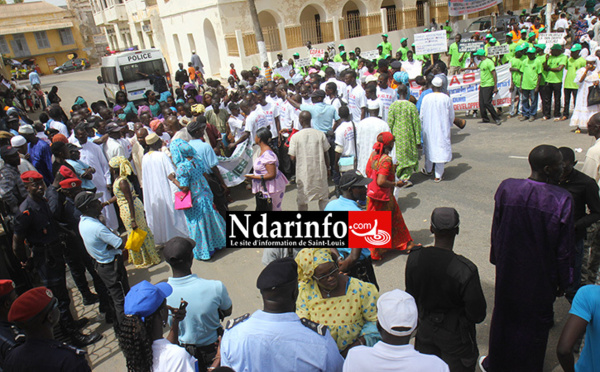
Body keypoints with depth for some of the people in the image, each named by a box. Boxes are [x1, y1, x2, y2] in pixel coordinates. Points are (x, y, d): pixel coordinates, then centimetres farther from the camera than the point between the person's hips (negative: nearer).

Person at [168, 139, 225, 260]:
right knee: (210, 219, 22)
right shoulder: (196, 159, -5)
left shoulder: (182, 167, -25)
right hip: (205, 195, 7)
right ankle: (217, 242, 39)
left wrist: (173, 179, -10)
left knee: (198, 225, 9)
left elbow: (184, 188, -23)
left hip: (195, 202, -7)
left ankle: (204, 251, 23)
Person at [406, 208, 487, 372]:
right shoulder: (466, 270, -32)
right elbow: (478, 314, -20)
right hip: (455, 336, -4)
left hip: (426, 329, 4)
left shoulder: (414, 258, -19)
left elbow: (411, 296, -2)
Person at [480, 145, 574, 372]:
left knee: (504, 315, 23)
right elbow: (564, 248, -14)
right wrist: (563, 282, 1)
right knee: (535, 321, 19)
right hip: (541, 275, -3)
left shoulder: (506, 189, -16)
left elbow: (496, 231, -3)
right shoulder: (562, 200, -23)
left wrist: (497, 259, 13)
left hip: (509, 268, 3)